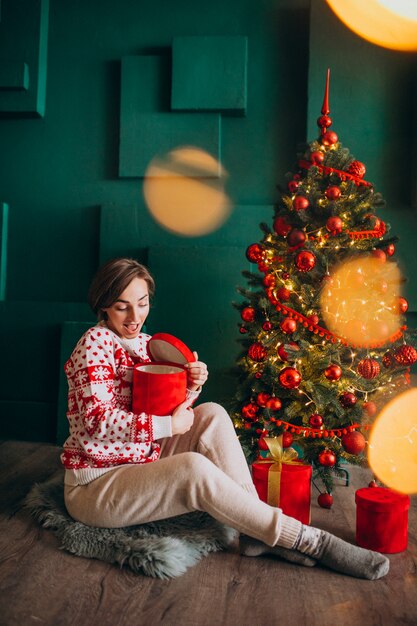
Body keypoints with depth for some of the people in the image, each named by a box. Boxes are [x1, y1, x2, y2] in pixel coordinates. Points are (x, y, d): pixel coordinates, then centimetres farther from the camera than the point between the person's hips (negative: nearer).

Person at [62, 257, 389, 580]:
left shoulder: (147, 343, 9)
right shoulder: (96, 342, -13)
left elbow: (165, 409, 8)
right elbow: (98, 418, -23)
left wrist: (191, 388, -13)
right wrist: (168, 425, -22)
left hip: (145, 461, 7)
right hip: (94, 486, -7)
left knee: (212, 414, -12)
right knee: (195, 467, -32)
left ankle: (257, 531, -16)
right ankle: (308, 540, -21)